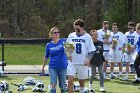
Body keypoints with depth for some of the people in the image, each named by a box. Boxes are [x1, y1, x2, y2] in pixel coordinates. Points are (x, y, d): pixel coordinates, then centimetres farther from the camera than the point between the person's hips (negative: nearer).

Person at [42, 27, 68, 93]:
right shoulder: (48, 45, 0)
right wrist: (43, 67, 19)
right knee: (53, 85, -9)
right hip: (53, 68, 0)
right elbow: (46, 57, 12)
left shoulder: (63, 41, -3)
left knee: (62, 86, 10)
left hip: (63, 67, 0)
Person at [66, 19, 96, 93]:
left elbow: (91, 51, -1)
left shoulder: (87, 37, -3)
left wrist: (88, 59, -17)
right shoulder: (71, 36, 3)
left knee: (81, 81, 12)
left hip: (83, 63, -1)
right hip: (72, 62, 1)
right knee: (70, 81, -12)